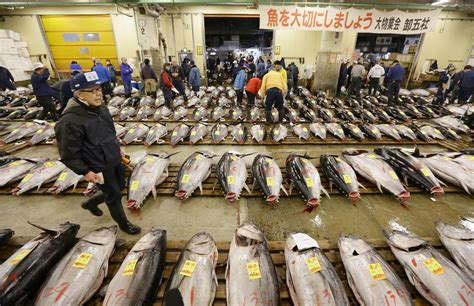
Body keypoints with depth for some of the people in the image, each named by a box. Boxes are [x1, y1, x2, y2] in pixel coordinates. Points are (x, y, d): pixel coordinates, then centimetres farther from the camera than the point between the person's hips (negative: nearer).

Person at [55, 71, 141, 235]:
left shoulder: (100, 107, -2)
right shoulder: (71, 120, -27)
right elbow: (68, 154, -20)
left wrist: (117, 149, 17)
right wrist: (84, 172, -17)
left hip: (114, 160, 8)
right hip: (100, 167, -8)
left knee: (120, 186, 25)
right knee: (114, 196, 10)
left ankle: (90, 203, 51)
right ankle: (123, 223, 36)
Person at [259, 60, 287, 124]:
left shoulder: (266, 75, 24)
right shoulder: (279, 74, 29)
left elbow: (263, 86, 11)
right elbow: (284, 84, 17)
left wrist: (262, 96, 12)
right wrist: (284, 92, 19)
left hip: (270, 91, -2)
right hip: (279, 91, 2)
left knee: (268, 107, 13)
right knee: (280, 107, 19)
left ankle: (268, 121, 15)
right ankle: (281, 120, 25)